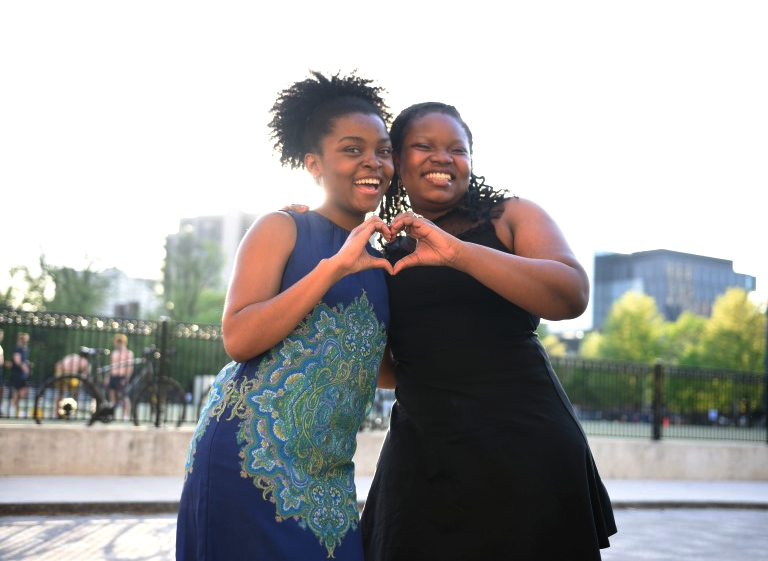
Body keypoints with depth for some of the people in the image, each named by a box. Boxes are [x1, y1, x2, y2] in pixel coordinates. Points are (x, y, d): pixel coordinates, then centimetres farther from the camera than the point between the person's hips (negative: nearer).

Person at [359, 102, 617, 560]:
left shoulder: (512, 217, 2)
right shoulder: (386, 256, 11)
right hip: (422, 459, 3)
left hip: (525, 446, -2)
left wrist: (457, 251, -24)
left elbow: (573, 295, -16)